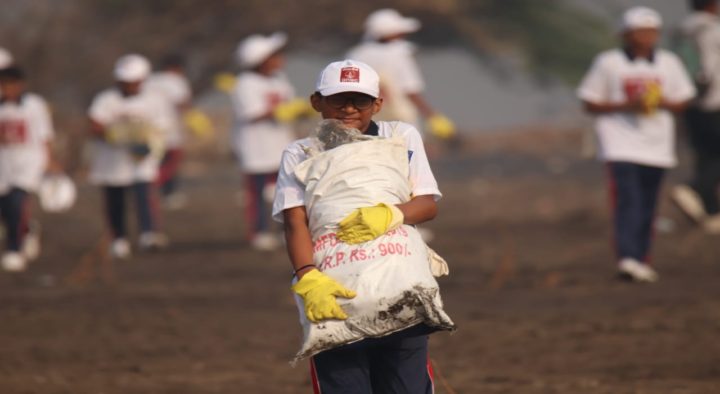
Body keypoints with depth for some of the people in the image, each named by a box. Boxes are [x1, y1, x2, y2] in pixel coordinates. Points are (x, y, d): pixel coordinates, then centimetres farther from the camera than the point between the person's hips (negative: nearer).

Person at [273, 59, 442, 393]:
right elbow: (295, 222, -10)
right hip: (335, 296, -1)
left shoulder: (402, 137, 7)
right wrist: (308, 279, -29)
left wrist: (389, 214, -27)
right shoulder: (299, 156, 3)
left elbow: (428, 203, -4)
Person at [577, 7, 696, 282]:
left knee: (647, 207, 5)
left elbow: (682, 101, 15)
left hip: (656, 145, 4)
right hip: (621, 143, -4)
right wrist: (626, 106, -13)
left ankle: (642, 260, 13)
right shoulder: (608, 63, -1)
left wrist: (663, 103, -8)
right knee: (627, 200, -17)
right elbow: (590, 104, 1)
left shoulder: (668, 63, 9)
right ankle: (627, 257, -26)